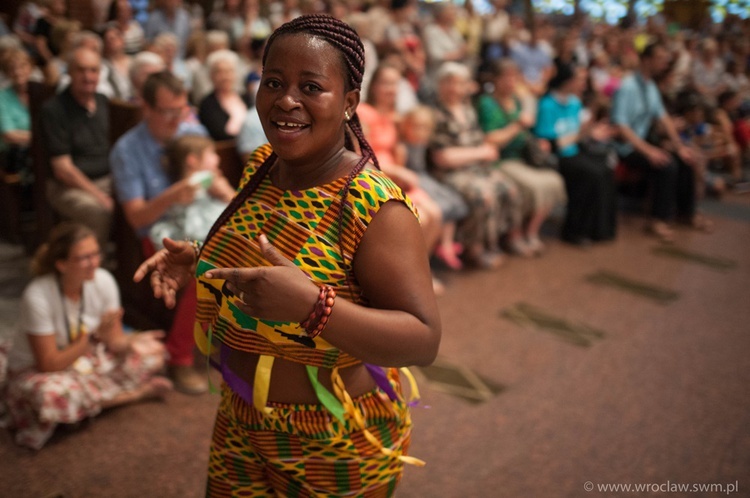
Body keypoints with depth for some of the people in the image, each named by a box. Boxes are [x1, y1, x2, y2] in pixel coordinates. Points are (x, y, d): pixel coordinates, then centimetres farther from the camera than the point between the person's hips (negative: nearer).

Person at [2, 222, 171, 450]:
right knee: (51, 395, -40)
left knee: (153, 350, -11)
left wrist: (128, 341, -32)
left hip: (88, 358, 4)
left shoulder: (103, 280, -16)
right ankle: (138, 392, -16)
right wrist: (94, 335, -32)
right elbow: (49, 364, -26)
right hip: (36, 370, -4)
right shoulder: (37, 296, -30)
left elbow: (115, 341, -8)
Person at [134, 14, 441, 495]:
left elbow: (425, 340, -28)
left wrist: (311, 306, -41)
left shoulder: (374, 207, -26)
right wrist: (199, 263, -3)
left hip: (338, 449, -6)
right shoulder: (262, 167, -4)